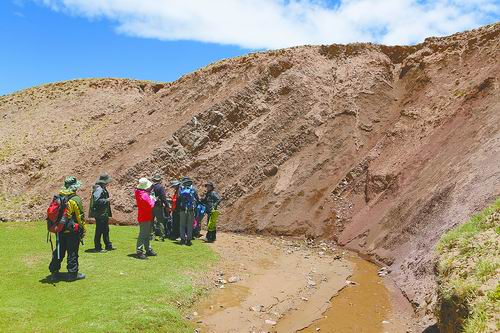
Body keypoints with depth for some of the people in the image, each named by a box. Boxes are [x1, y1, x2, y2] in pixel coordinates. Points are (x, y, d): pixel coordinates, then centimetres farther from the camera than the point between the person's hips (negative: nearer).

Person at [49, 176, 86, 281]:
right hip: (72, 231, -6)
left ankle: (54, 272, 23)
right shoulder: (75, 199, -15)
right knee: (72, 253, 3)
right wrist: (83, 231, -3)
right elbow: (80, 217, -12)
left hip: (60, 230, 6)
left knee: (59, 252, 16)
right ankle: (73, 273, 10)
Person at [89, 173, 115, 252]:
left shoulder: (103, 189, 13)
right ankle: (97, 248, 8)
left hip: (104, 214, 11)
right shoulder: (99, 189, -18)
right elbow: (96, 201, -27)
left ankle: (108, 246, 28)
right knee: (99, 231, -1)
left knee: (106, 230, 18)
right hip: (100, 214, -11)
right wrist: (106, 200, -19)